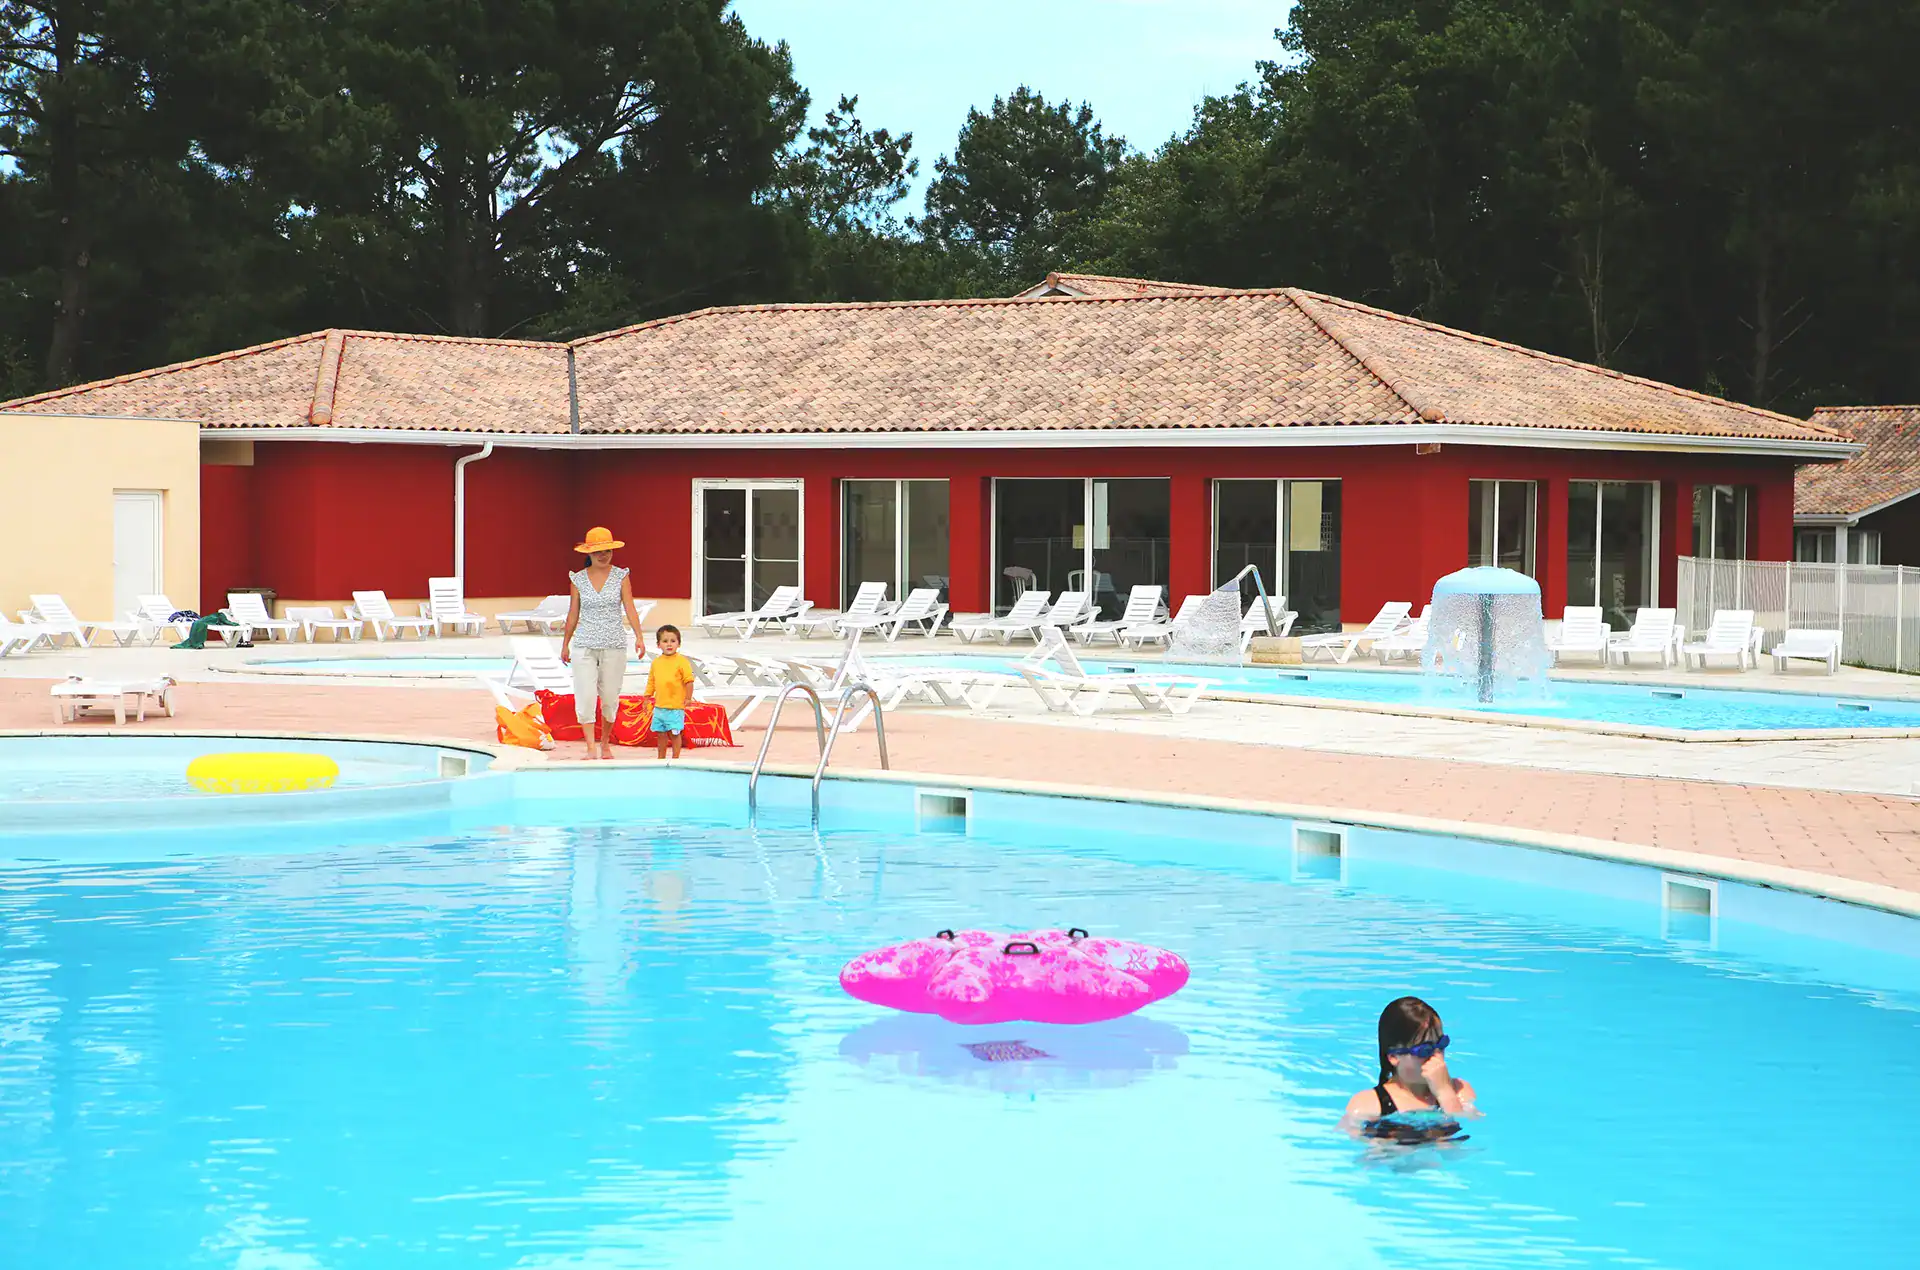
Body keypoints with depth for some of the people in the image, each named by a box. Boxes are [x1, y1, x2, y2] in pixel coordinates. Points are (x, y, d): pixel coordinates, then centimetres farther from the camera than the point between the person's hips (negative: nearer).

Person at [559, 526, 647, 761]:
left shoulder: (621, 576, 1)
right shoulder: (578, 579, 4)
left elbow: (629, 609, -5)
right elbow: (573, 614, 11)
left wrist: (639, 636, -18)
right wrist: (565, 644, 16)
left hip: (614, 645, 0)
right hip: (585, 645, 0)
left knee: (610, 697, 6)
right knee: (585, 697, -11)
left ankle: (605, 743, 24)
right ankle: (591, 749, -11)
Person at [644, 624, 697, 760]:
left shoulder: (681, 661, -9)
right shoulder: (656, 662, 7)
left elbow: (689, 680, -10)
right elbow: (651, 681, 16)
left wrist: (688, 698, -12)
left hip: (675, 707, -5)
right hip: (659, 707, 5)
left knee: (674, 733, -1)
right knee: (660, 733, 13)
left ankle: (675, 758, 10)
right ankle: (661, 758, 25)